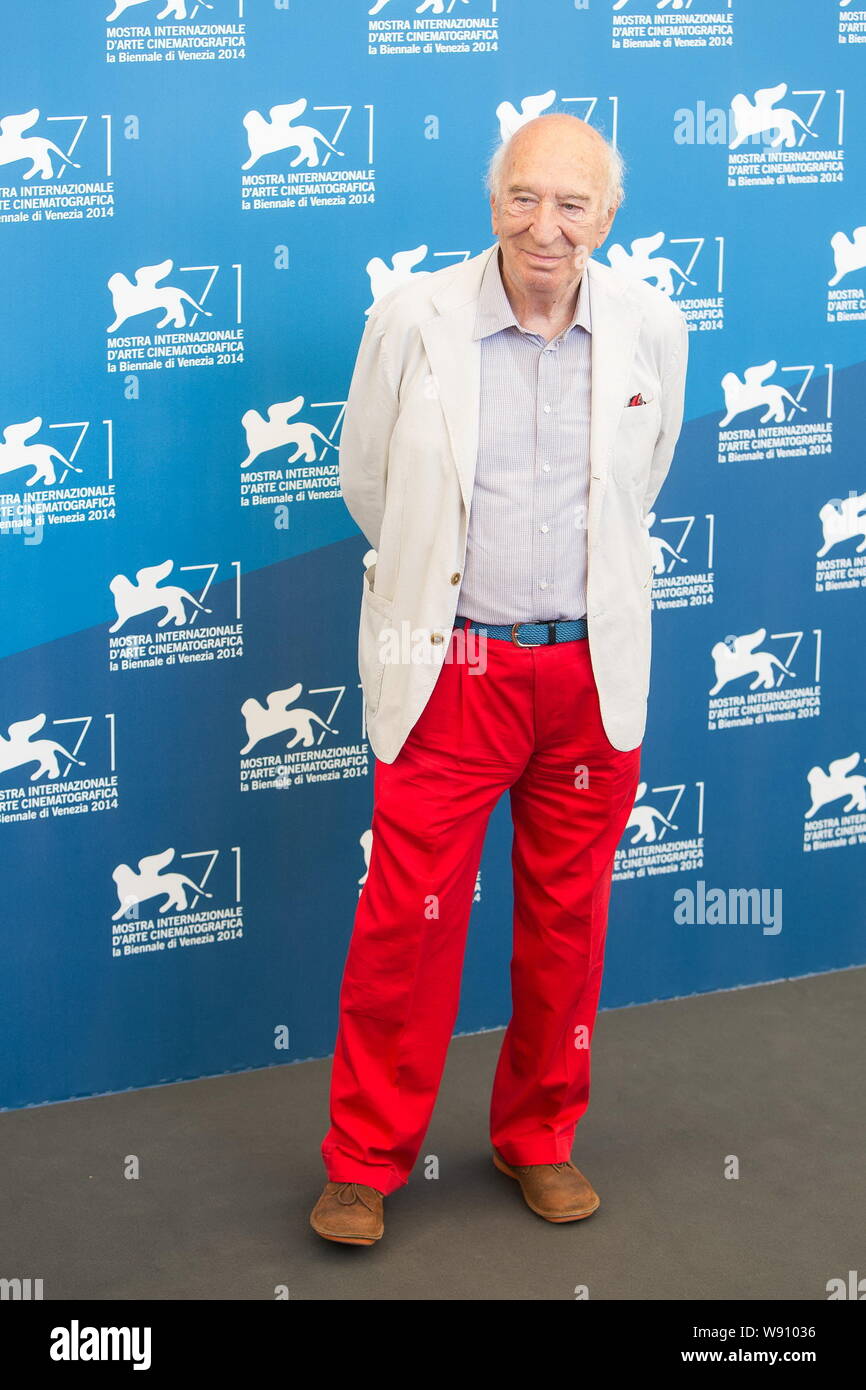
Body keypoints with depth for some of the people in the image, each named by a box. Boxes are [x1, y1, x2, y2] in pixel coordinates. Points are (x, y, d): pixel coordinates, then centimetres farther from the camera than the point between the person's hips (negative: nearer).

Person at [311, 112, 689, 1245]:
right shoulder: (414, 317, -7)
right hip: (451, 668, -2)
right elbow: (365, 475, 8)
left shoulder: (654, 329, -1)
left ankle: (540, 1140, 30)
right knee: (407, 918, 0)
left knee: (569, 920, 12)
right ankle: (367, 1161, 16)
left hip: (593, 671, 2)